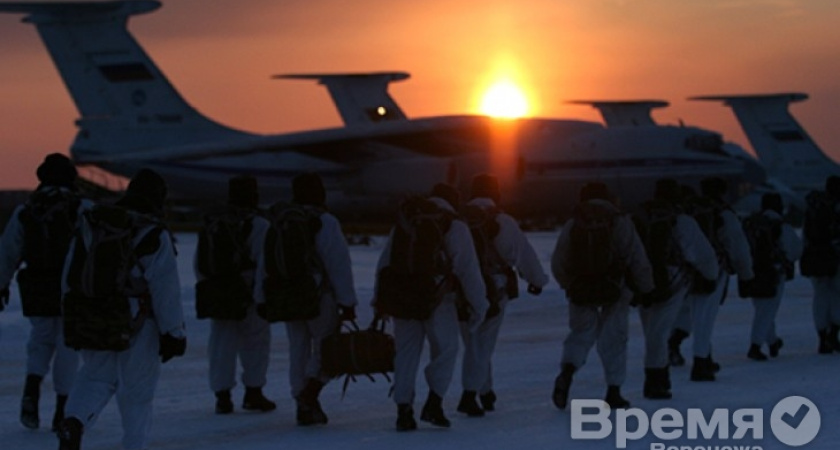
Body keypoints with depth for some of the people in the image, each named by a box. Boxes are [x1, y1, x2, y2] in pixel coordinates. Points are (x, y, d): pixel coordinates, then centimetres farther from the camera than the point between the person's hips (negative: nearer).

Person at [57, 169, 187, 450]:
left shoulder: (90, 227, 6)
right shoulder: (155, 237, -10)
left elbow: (70, 278, 10)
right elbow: (165, 291, -11)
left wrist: (73, 319, 20)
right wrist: (173, 333, -5)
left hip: (91, 322, 4)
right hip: (136, 326, -4)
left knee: (96, 377, 18)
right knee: (137, 391, 9)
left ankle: (74, 422, -7)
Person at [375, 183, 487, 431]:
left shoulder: (403, 224, 14)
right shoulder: (455, 228, 1)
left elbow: (384, 264, 13)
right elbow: (469, 271, -1)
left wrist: (379, 300, 17)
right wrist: (478, 306, 6)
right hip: (438, 299, -4)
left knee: (406, 353, 10)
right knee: (445, 350, 10)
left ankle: (403, 411, 6)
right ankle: (433, 404, 0)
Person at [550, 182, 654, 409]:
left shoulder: (572, 225, 3)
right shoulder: (620, 223, -3)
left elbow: (558, 264, 4)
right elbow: (638, 260, -6)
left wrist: (569, 284, 21)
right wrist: (646, 288, 6)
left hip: (581, 291, 1)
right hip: (615, 290, -1)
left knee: (581, 333, 16)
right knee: (613, 338, 10)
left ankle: (567, 372, -11)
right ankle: (614, 391, 10)